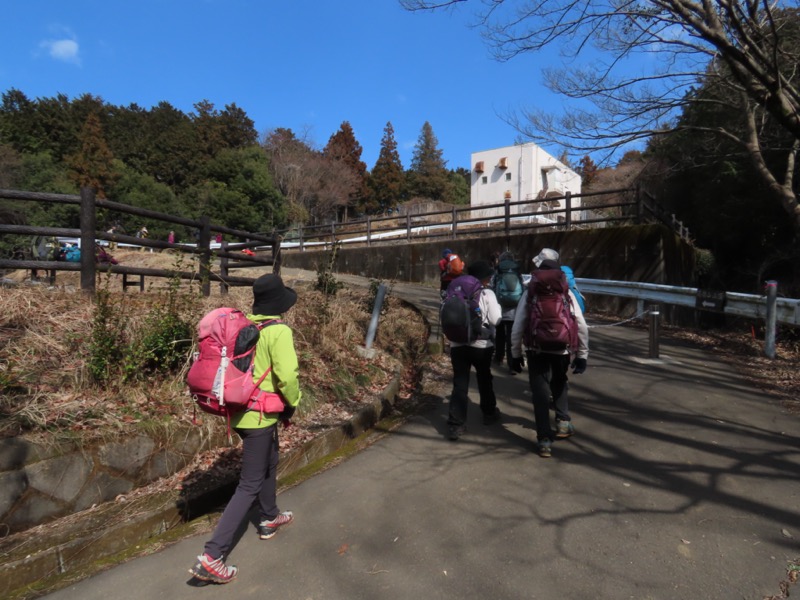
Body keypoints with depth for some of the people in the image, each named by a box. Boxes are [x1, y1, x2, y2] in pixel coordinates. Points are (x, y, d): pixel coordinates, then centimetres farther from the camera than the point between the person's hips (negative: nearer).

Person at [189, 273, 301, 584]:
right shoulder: (279, 331, -19)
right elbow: (287, 376, -27)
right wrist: (292, 404, -8)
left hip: (239, 408, 8)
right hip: (260, 415, -8)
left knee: (269, 464, 28)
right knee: (250, 485, 2)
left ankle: (269, 519, 47)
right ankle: (212, 557, 3)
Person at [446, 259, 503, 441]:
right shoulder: (487, 294, -7)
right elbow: (495, 320, -9)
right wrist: (497, 307, 8)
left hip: (457, 344, 2)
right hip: (481, 344, -2)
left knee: (459, 384, 2)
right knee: (484, 380, 19)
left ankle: (455, 425, -3)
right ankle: (489, 413, 37)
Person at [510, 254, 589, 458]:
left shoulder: (530, 293, 1)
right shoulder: (566, 293, 3)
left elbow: (518, 326, -2)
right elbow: (581, 326, -1)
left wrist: (516, 354, 7)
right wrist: (582, 355, 7)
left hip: (536, 351, -1)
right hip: (561, 350, 2)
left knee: (540, 393, 5)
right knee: (560, 385, 29)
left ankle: (544, 440, 6)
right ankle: (563, 423, 28)